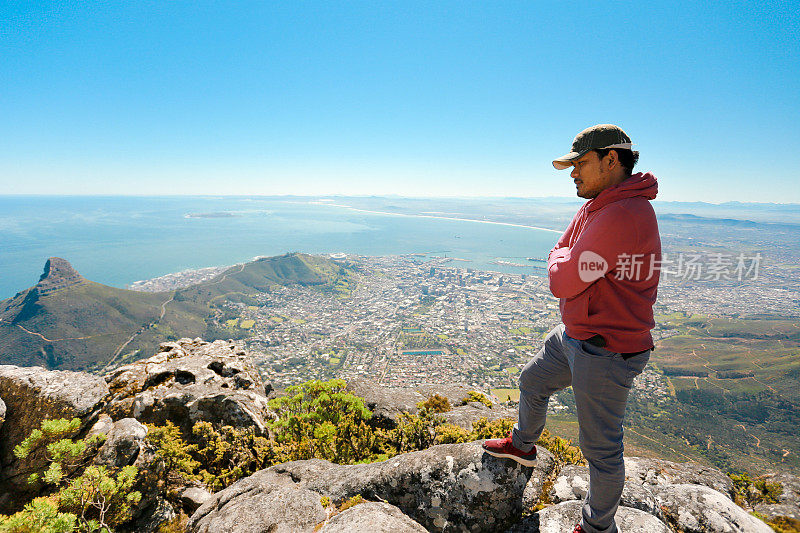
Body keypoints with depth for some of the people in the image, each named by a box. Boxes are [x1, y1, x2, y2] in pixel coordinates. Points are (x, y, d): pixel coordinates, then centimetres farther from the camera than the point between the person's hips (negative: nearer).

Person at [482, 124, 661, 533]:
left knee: (601, 447, 8)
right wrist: (568, 261, -11)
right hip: (572, 336, 10)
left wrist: (561, 257, -6)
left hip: (605, 353, -10)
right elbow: (558, 257, 10)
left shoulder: (624, 215, -28)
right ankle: (522, 445, 54)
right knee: (532, 382, 26)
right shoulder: (594, 207, 6)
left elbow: (562, 280, -26)